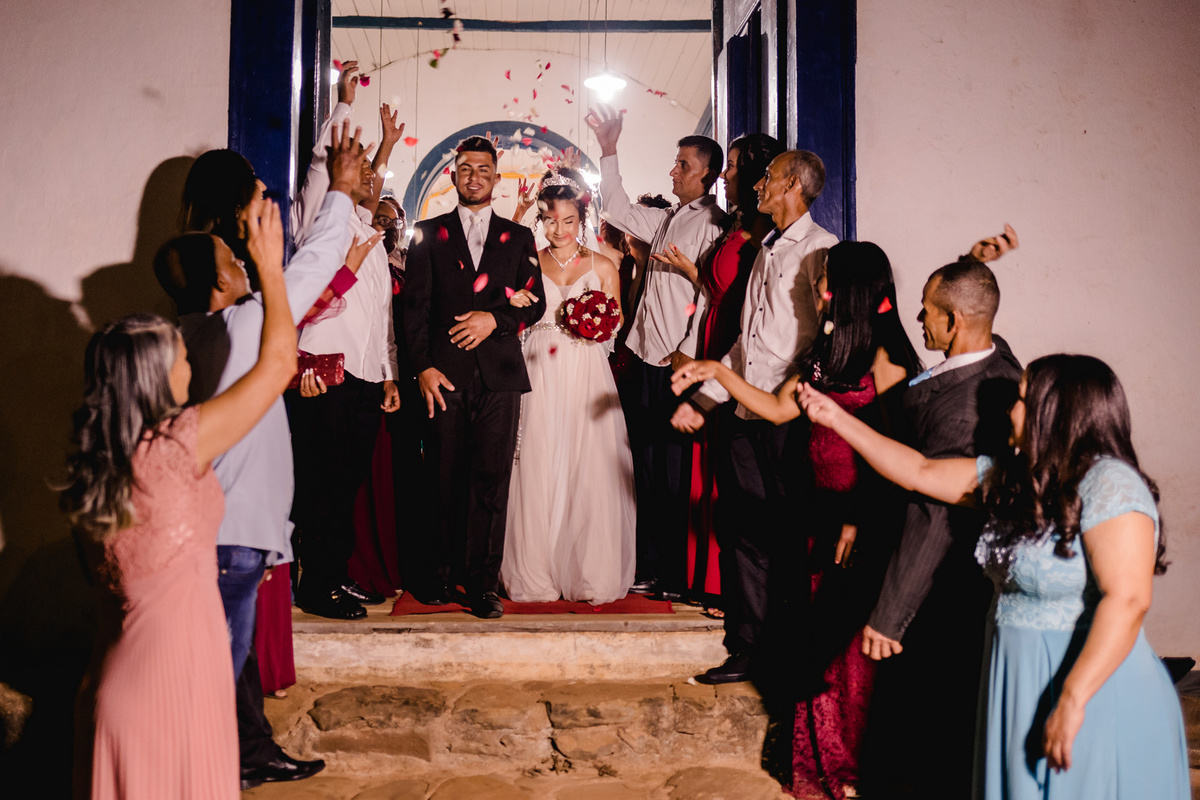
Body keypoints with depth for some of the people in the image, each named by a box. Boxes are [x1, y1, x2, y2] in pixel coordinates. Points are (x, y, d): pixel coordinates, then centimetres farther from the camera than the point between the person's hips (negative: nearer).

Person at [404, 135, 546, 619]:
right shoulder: (428, 234, 12)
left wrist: (495, 318, -8)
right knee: (444, 478, 1)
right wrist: (422, 366, -5)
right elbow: (415, 306, 5)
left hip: (499, 374, 0)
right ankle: (441, 573, 13)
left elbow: (535, 302, 11)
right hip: (444, 373, 0)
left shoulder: (518, 237, 15)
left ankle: (482, 582, 3)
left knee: (491, 477, -3)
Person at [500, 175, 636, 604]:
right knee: (538, 469, -3)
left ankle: (591, 576, 4)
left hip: (586, 374, 0)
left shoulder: (602, 267, 8)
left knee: (589, 468, -4)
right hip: (538, 373, 1)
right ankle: (537, 575, 5)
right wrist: (513, 307, -12)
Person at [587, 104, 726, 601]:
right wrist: (609, 151, 24)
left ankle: (679, 577, 7)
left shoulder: (714, 224, -8)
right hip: (648, 360, 8)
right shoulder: (667, 220, 17)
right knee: (646, 470, 11)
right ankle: (649, 569, 19)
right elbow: (620, 210, 28)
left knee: (676, 475, -3)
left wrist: (689, 353, -17)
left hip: (679, 364, -8)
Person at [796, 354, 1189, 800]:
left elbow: (1127, 601, -26)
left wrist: (1072, 702, -29)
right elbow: (921, 472, 13)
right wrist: (838, 420, 13)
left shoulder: (1109, 484, -18)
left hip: (1090, 679, -8)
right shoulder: (1012, 476, 6)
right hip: (1018, 682, 8)